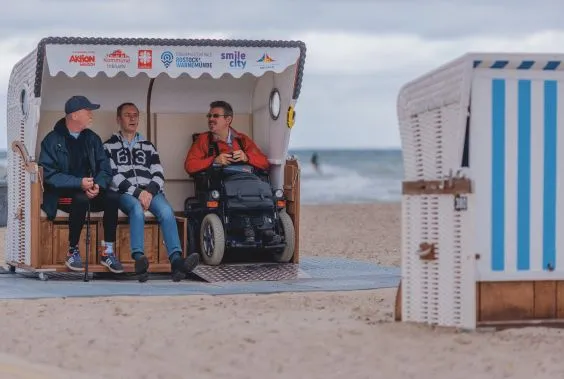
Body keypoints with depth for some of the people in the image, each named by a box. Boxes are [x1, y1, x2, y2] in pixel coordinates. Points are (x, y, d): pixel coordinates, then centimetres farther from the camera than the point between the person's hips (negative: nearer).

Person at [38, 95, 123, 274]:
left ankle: (107, 251, -17)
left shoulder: (93, 138, 10)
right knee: (81, 199, -36)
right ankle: (72, 251, -20)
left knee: (113, 197, -25)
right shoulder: (53, 140, -5)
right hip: (62, 195, -4)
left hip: (91, 192, 5)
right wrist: (79, 183, -25)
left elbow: (105, 169, 6)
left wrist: (98, 185, -17)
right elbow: (49, 174, -14)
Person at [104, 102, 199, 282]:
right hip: (125, 193, -3)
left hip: (150, 192, 3)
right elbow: (113, 175, 0)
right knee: (137, 208, -38)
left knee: (166, 211, -31)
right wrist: (137, 193, -14)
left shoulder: (148, 146, 27)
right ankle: (139, 259, -55)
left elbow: (158, 175, 14)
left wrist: (149, 191, -9)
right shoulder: (110, 146, 16)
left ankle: (176, 260, -50)